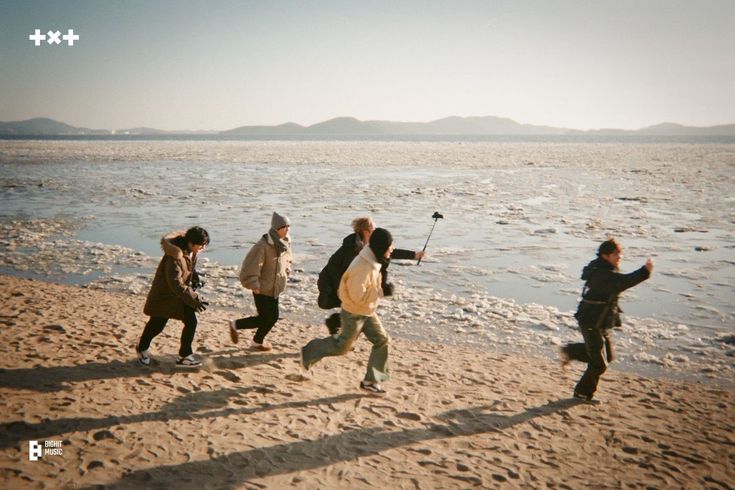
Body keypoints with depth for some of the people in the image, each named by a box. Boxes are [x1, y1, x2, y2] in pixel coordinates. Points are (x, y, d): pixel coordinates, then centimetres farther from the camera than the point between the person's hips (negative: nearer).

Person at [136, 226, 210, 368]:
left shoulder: (192, 251, -8)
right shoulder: (175, 257, -33)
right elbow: (176, 284, -34)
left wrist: (194, 277, -1)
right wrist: (194, 300, -35)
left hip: (182, 292, 7)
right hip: (166, 294, -7)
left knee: (191, 322, 3)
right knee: (157, 324, 9)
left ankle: (185, 355, 19)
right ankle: (142, 349, 35)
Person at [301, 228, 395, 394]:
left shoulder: (371, 262, 1)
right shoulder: (363, 267, -30)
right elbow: (359, 296, -30)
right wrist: (381, 291, -25)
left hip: (367, 312, 9)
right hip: (354, 313, -9)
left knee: (382, 341, 5)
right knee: (343, 346, 6)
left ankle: (371, 380, 12)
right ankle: (309, 351, 26)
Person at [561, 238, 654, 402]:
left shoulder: (605, 270, 6)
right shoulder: (602, 274, -27)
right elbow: (622, 283, -43)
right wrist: (644, 272, -46)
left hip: (602, 322, 10)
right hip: (592, 324, -10)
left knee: (608, 356, 21)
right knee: (599, 363, 1)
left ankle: (571, 351, 31)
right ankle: (582, 393, 19)